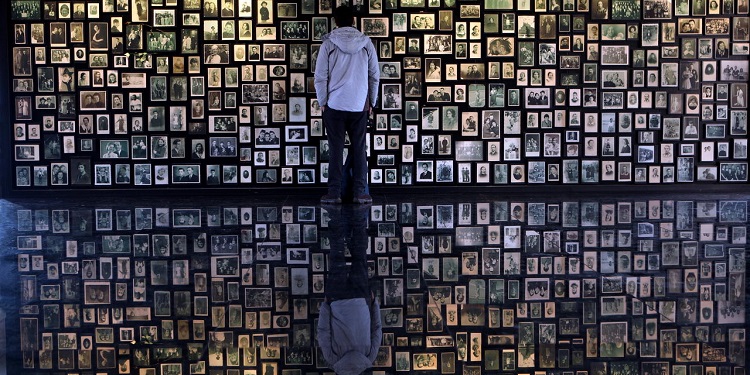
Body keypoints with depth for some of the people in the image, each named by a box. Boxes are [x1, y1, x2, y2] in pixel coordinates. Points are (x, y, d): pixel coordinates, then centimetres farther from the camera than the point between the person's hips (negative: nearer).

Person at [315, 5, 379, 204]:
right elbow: (375, 76, 7)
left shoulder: (328, 44, -5)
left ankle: (334, 193, 2)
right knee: (359, 150, 6)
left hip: (334, 105, -1)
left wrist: (322, 102, 6)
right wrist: (371, 102, 16)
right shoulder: (366, 43, 2)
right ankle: (360, 193, 5)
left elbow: (320, 76, -4)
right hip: (359, 105, 1)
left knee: (336, 150, 2)